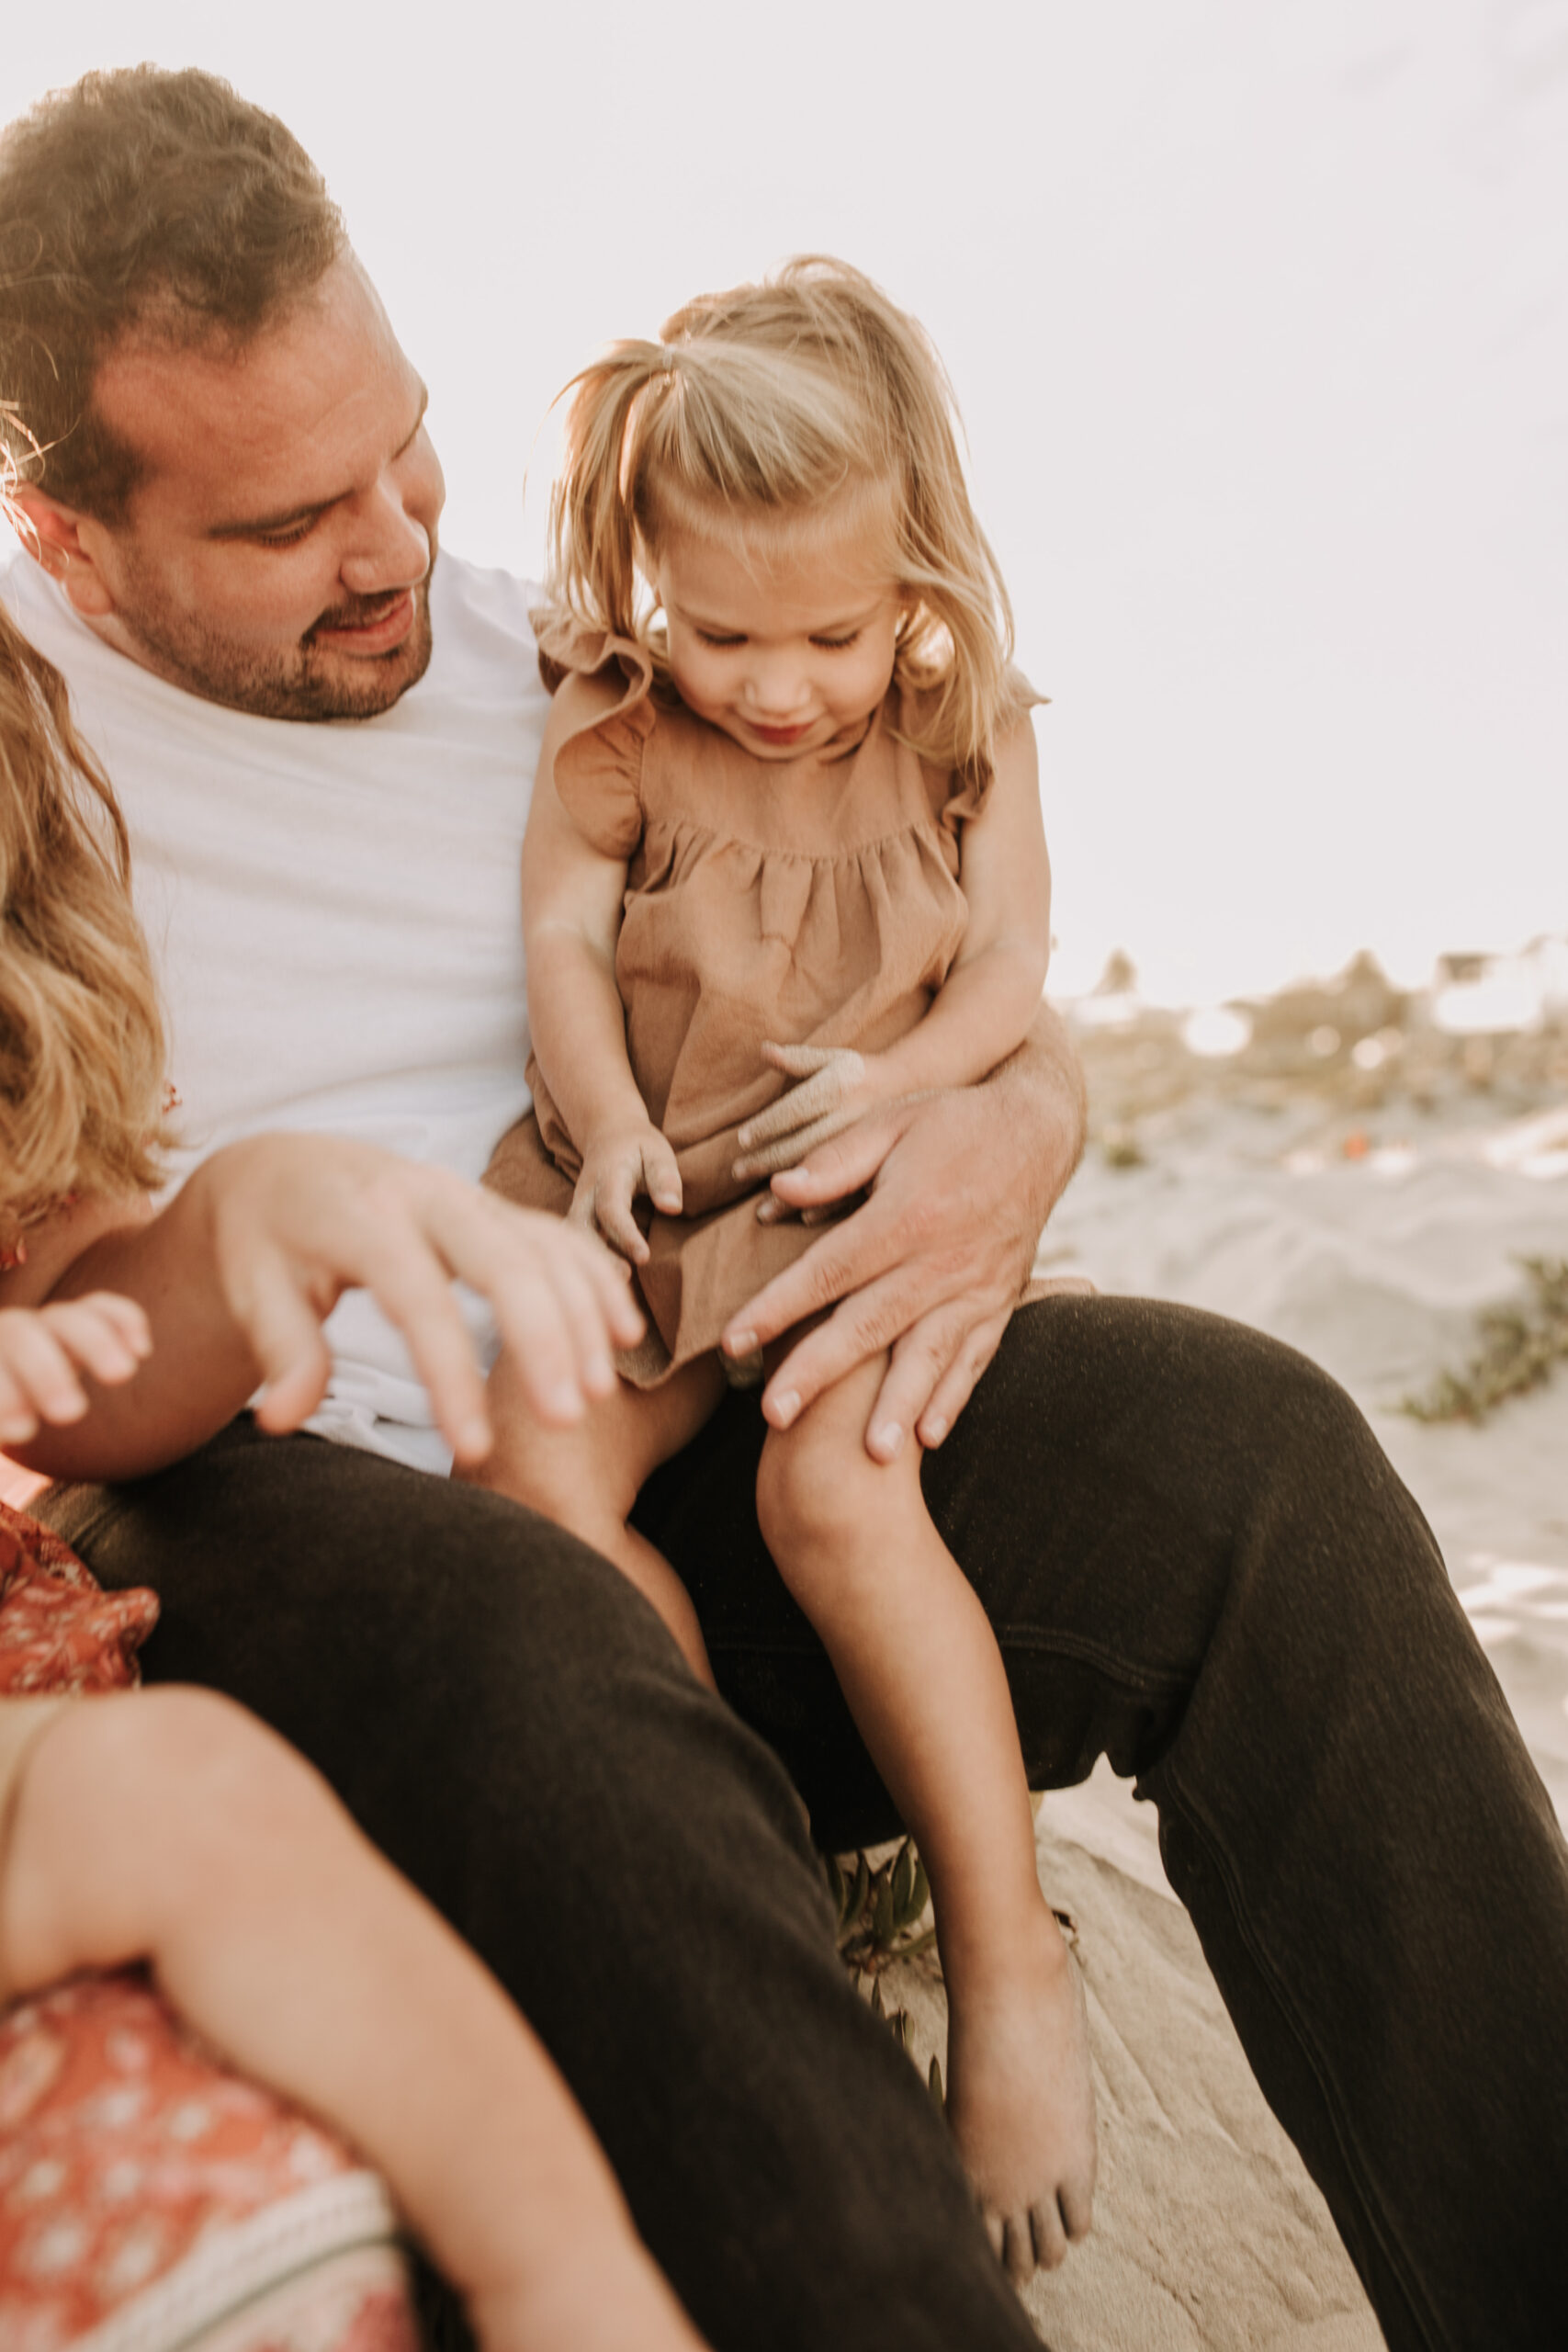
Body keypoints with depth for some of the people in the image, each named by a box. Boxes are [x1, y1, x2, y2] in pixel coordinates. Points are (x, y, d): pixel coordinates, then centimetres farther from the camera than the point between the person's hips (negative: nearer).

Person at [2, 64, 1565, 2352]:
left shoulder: (537, 658, 11)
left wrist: (1024, 1121, -11)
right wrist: (274, 1217, -34)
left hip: (676, 1443, 4)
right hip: (265, 1504, -3)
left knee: (1233, 1435, -20)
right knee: (520, 1645, -39)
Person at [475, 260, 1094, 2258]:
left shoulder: (967, 727, 5)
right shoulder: (608, 732, 4)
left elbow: (1010, 967, 3)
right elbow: (564, 939, 0)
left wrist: (902, 1077, -18)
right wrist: (606, 1114, -18)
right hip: (639, 1199, 2)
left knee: (833, 1488, -28)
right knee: (531, 1469, -22)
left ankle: (1007, 1959, -13)